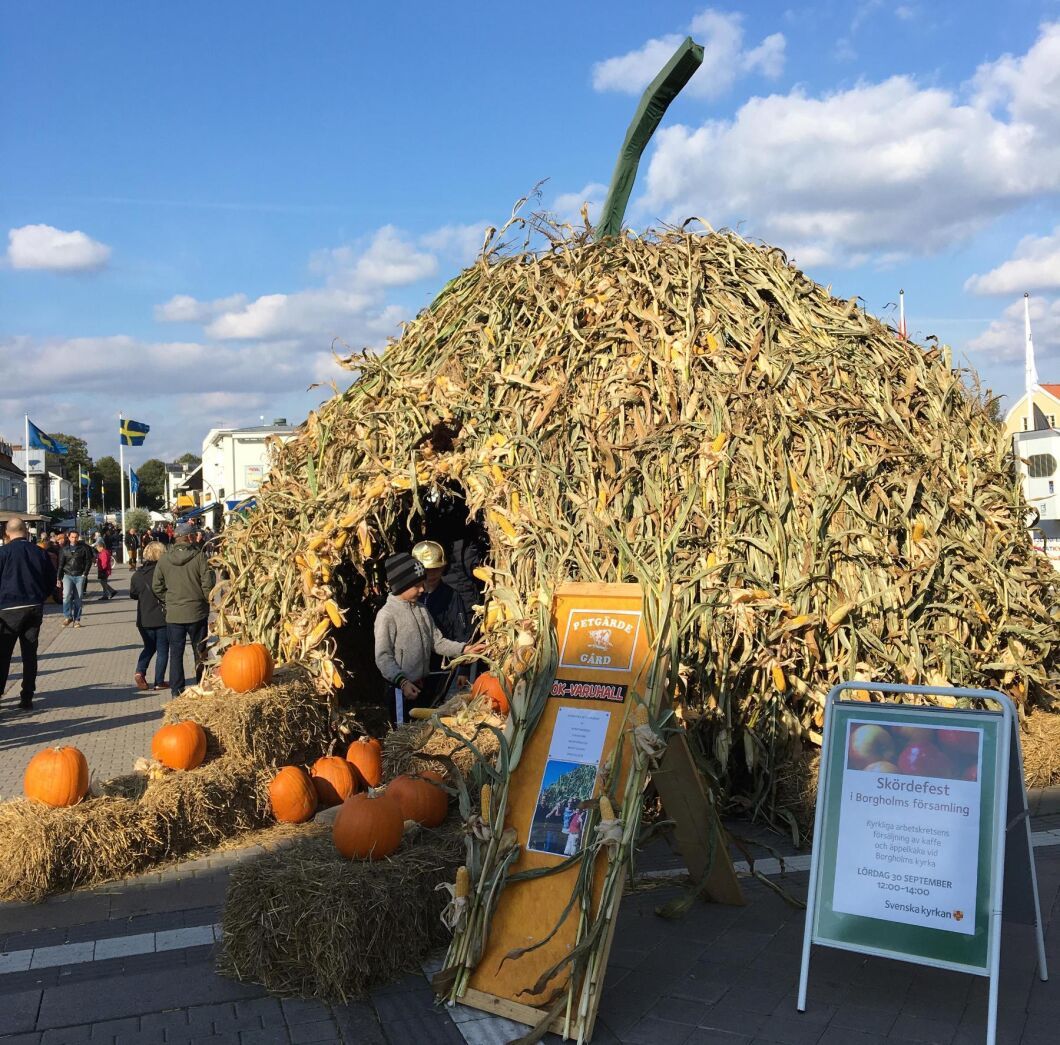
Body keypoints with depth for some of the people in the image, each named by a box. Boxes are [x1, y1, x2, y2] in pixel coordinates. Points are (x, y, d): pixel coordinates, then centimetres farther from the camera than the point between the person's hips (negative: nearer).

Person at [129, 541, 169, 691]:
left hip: (144, 620, 4)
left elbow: (132, 594, 10)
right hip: (162, 618, -4)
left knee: (149, 647, 21)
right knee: (162, 650, 8)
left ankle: (140, 672, 0)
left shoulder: (137, 574, 0)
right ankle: (159, 681, 8)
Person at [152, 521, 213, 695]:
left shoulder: (164, 558, -2)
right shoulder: (199, 556, -11)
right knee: (199, 652, 12)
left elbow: (156, 586, 3)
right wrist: (205, 601, 5)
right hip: (197, 612, -1)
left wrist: (167, 601, 15)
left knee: (176, 653, 8)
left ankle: (177, 691, 9)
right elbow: (208, 583, -12)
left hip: (173, 614, 2)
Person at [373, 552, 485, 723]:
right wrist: (402, 682, -26)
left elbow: (437, 642, 8)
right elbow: (383, 657, -18)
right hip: (402, 687, -7)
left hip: (423, 684, 8)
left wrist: (464, 649, -3)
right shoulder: (387, 615, -16)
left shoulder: (421, 609, 7)